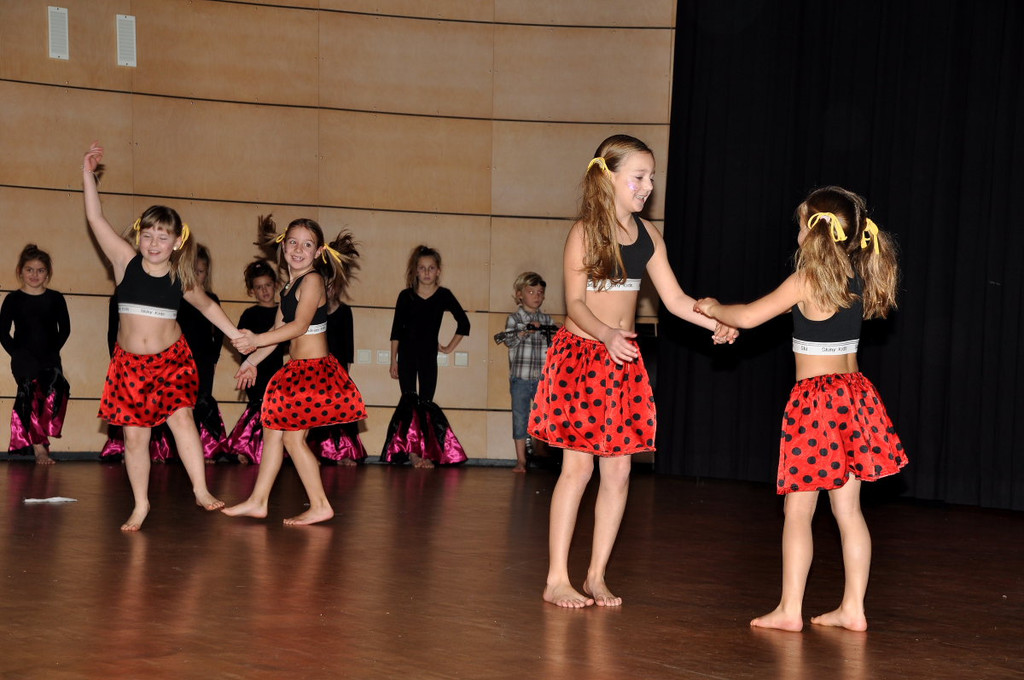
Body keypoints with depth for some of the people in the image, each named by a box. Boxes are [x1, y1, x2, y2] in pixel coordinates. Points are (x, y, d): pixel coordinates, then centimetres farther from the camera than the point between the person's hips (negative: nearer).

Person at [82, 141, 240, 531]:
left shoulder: (181, 278, -1)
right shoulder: (126, 262, -4)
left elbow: (207, 306, 17)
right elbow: (95, 219, -8)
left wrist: (237, 336, 16)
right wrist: (88, 174, -13)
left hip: (172, 359, -1)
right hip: (129, 363, 1)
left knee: (181, 415, -20)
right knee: (134, 434, 3)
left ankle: (201, 490, -16)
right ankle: (141, 504, 16)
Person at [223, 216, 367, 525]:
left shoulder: (312, 280, -13)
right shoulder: (289, 286, 14)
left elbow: (300, 325, -23)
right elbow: (280, 330, 19)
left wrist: (258, 340, -25)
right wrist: (253, 360, 19)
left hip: (314, 369, -9)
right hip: (297, 371, 9)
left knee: (293, 437, -5)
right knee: (273, 430, 12)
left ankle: (320, 506, 3)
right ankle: (257, 501, 20)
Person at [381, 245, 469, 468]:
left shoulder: (444, 296, -2)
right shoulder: (406, 296, -2)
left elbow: (463, 323, 5)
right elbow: (396, 330, 1)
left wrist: (449, 348, 3)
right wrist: (393, 360, -2)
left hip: (429, 355, 1)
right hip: (407, 354, 0)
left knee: (426, 403, 1)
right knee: (409, 401, -4)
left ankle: (426, 452, 2)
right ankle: (411, 451, -5)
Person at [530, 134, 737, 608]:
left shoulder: (647, 234, 9)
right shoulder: (584, 232, -8)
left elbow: (674, 298, 9)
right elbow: (575, 303, -14)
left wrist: (716, 323, -6)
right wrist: (607, 334, -31)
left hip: (623, 358, 6)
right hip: (581, 352, -6)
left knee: (619, 470, 3)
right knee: (579, 466, -7)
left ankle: (597, 576, 13)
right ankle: (557, 579, 0)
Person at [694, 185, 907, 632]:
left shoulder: (807, 280, -13)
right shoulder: (858, 278, 6)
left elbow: (749, 317, -10)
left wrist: (714, 309, 12)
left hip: (814, 398, -6)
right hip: (853, 391, 6)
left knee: (798, 510, 1)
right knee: (848, 508, 9)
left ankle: (790, 609, 4)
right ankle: (853, 608, 12)